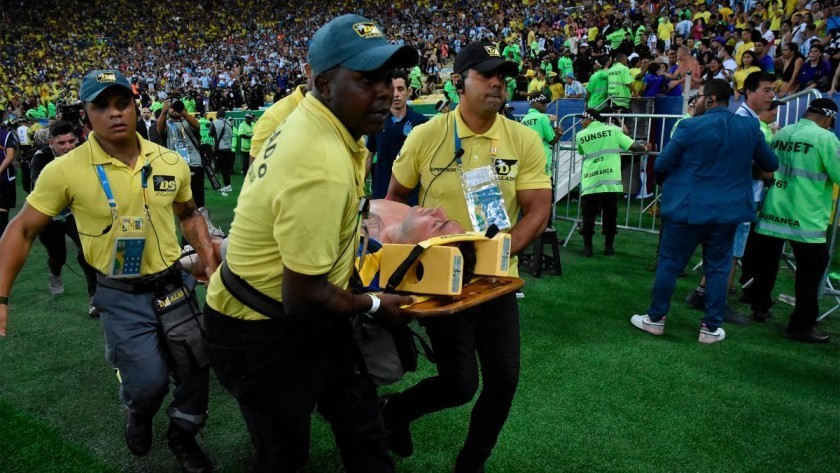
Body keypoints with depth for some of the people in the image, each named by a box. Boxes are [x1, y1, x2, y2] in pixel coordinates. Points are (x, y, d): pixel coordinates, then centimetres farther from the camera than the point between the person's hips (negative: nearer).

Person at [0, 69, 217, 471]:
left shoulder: (170, 162, -4)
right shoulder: (65, 171, -14)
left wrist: (211, 264, 1)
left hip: (174, 283, 3)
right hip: (121, 297, -3)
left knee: (196, 368, 12)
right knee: (148, 381, -4)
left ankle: (182, 436, 41)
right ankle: (138, 416, 36)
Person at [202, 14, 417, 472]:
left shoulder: (311, 119, -2)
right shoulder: (323, 168, -33)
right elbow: (303, 296, -28)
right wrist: (372, 305, -12)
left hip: (298, 316, 9)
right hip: (262, 334, -9)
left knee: (361, 425, 18)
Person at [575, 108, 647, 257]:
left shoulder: (581, 135, 8)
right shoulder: (613, 130, 5)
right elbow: (633, 146, 0)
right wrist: (644, 148, 21)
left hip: (589, 182, 0)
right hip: (609, 181, 0)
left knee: (588, 216, 6)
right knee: (610, 215, 10)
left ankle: (587, 248, 6)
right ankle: (608, 246, 16)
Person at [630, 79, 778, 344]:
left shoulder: (690, 126, -12)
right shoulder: (750, 127, 2)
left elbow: (661, 165, -8)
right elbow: (771, 164, 14)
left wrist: (666, 182, 13)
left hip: (688, 208, -3)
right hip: (728, 210, 4)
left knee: (669, 264, 8)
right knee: (718, 269, 12)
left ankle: (655, 319, 18)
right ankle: (711, 328, 17)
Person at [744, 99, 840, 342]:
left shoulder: (781, 133, 7)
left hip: (772, 212, 6)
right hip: (805, 219, -6)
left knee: (766, 265, 18)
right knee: (810, 272, 5)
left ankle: (760, 308, 30)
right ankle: (801, 326, 9)